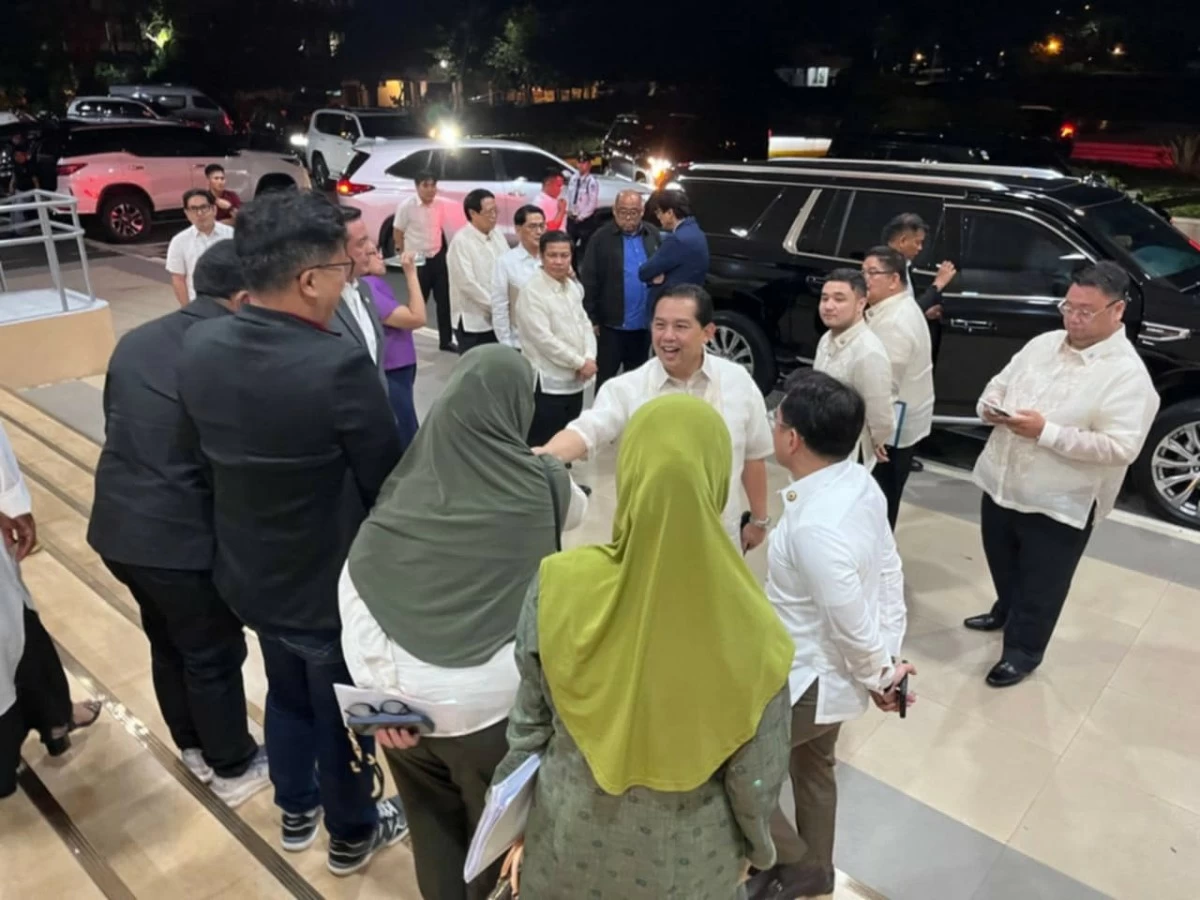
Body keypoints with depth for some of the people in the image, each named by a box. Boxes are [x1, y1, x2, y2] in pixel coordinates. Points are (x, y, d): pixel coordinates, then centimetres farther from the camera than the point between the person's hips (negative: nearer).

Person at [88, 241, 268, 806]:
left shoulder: (135, 340, 4)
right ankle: (233, 768, 34)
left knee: (167, 643, 25)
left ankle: (192, 745, 46)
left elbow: (115, 427, 12)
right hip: (185, 536, -7)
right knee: (214, 655, 13)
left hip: (118, 525, 8)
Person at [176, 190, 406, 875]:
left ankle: (296, 811, 51)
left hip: (250, 570, 6)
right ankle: (353, 835, 42)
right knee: (344, 712, 18)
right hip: (335, 581, -6)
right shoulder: (339, 365, -31)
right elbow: (388, 484, -20)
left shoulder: (199, 348, -10)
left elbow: (202, 450, 5)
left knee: (287, 692, 29)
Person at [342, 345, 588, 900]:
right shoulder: (538, 484, -11)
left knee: (433, 822, 27)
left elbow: (354, 596, -6)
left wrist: (379, 689, -1)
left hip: (399, 697, 3)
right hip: (489, 700, -3)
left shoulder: (404, 486, -5)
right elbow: (577, 510, 12)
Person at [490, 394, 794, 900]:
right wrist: (753, 845, 9)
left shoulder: (559, 588, -26)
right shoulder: (749, 630, -28)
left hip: (574, 848, 1)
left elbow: (529, 726, -11)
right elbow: (757, 777, -13)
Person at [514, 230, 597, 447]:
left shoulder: (573, 287, 10)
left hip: (575, 381, 8)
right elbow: (544, 340, -20)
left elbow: (585, 324, 12)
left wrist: (590, 358, -7)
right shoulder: (532, 292, -15)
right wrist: (580, 363, -15)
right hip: (548, 383, -8)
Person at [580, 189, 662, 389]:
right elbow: (589, 282, -8)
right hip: (612, 323, -4)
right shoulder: (602, 237, -7)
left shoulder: (653, 235, 6)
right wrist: (592, 319, -10)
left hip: (643, 323, 4)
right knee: (605, 377, 6)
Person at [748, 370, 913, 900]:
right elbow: (890, 570, 1)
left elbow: (852, 626, -28)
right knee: (814, 767, 29)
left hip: (810, 680, -9)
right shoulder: (860, 483, -8)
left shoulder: (815, 525, -36)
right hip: (830, 672, 9)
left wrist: (878, 678, -9)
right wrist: (889, 656, 6)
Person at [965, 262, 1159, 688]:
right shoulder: (1043, 344, 3)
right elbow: (998, 384, 11)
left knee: (1041, 585, 12)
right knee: (1003, 563, 27)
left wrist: (1045, 431, -28)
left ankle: (1023, 650, 32)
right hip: (1000, 483, 6)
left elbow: (1121, 447, -23)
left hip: (1058, 504, -6)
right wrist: (990, 406, -13)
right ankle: (1006, 611, 53)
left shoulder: (1128, 374, -17)